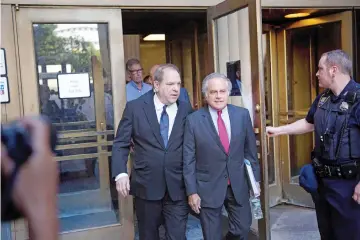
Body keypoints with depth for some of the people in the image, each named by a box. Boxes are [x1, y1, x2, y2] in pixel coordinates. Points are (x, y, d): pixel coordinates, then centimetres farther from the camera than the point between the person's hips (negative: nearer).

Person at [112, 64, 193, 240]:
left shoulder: (186, 110, 0)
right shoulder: (134, 108, -4)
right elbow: (120, 144, -2)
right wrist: (120, 173, -14)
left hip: (177, 186, 1)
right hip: (146, 185, 0)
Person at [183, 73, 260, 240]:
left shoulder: (242, 115, -1)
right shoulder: (193, 120, -9)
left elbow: (250, 150, 6)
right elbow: (189, 159, -6)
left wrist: (255, 180, 7)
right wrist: (191, 191, -7)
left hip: (238, 184, 2)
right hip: (208, 187, -2)